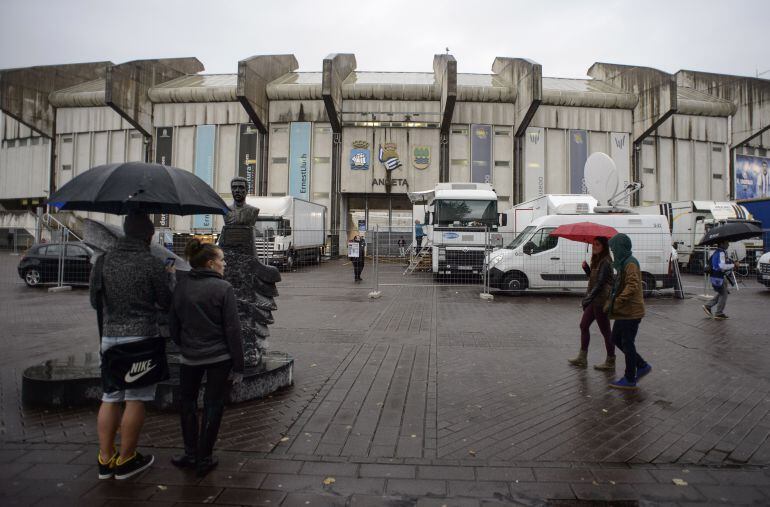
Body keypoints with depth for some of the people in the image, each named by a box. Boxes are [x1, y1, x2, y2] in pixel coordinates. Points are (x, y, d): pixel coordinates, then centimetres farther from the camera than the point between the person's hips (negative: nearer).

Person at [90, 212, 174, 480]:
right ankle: (126, 460, 15)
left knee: (110, 397, 15)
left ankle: (105, 459, 22)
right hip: (141, 337, -5)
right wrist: (170, 277, 11)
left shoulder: (104, 260, 4)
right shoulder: (152, 263, -11)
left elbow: (95, 300, 11)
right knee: (135, 399, 4)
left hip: (110, 336, 6)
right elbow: (167, 303, -5)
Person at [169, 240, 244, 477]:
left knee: (187, 402, 21)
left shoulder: (181, 286, -1)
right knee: (213, 405, 10)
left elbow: (173, 323, 7)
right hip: (219, 357, -3)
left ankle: (191, 454, 28)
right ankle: (204, 459, 19)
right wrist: (238, 365, -7)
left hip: (190, 357, 4)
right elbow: (233, 329, -14)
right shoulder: (223, 288, -14)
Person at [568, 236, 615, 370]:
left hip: (601, 300, -10)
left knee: (605, 331, 1)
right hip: (594, 300, 10)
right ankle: (582, 358, 23)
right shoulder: (596, 260, 12)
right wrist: (586, 268, 0)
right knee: (584, 325, 14)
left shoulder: (605, 262, -17)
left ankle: (610, 362, 14)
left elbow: (600, 284, -21)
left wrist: (588, 299, -23)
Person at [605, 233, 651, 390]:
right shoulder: (623, 263, 15)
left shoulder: (630, 263, -17)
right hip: (624, 312, 10)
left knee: (627, 344, -1)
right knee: (616, 339, 17)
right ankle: (642, 366, 27)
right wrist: (611, 301, 16)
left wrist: (615, 303, -28)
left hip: (631, 312, -10)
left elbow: (632, 287, -28)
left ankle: (630, 380, 11)